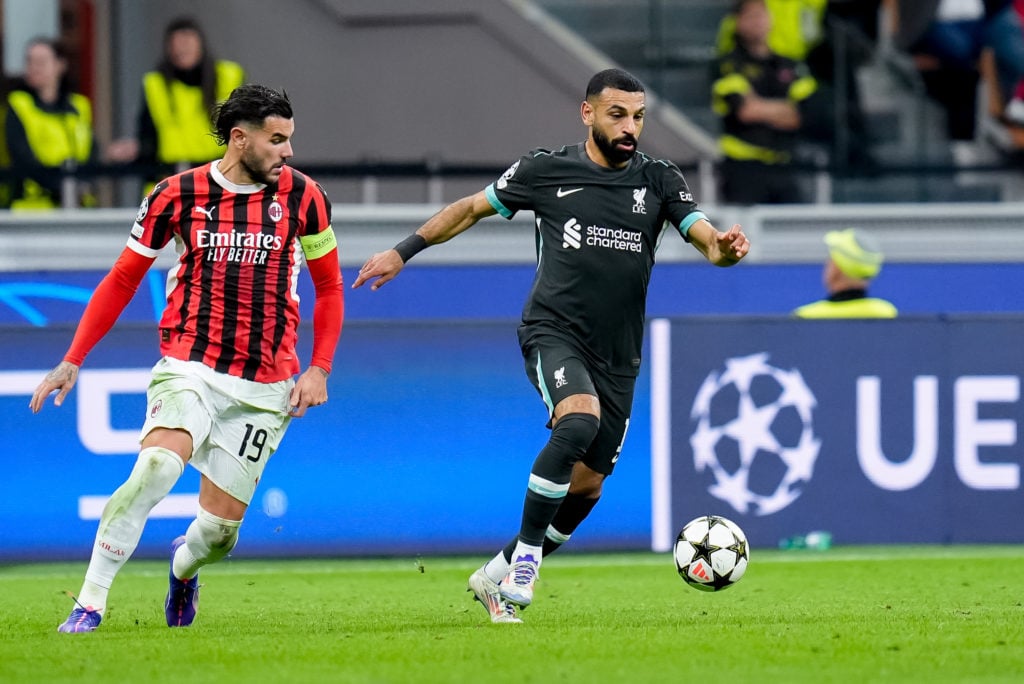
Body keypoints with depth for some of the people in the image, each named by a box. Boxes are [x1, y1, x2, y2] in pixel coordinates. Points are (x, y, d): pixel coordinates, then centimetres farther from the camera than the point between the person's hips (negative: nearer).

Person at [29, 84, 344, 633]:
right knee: (157, 465, -30)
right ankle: (90, 603, -23)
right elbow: (123, 280, 6)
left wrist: (319, 369, 2)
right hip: (188, 366, -1)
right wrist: (72, 361, 1)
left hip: (263, 388, 2)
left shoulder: (301, 196, 0)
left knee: (220, 526, -2)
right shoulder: (179, 194, -3)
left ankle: (184, 564, 37)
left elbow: (329, 286, 12)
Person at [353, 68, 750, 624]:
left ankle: (498, 576, 26)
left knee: (586, 486, 5)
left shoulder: (658, 181, 4)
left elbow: (704, 235, -7)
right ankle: (524, 565, -24)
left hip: (617, 357, 4)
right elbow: (473, 208, 13)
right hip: (553, 332, -4)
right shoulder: (546, 171, 0)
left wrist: (723, 248, -31)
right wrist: (402, 252, 11)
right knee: (579, 422, -32)